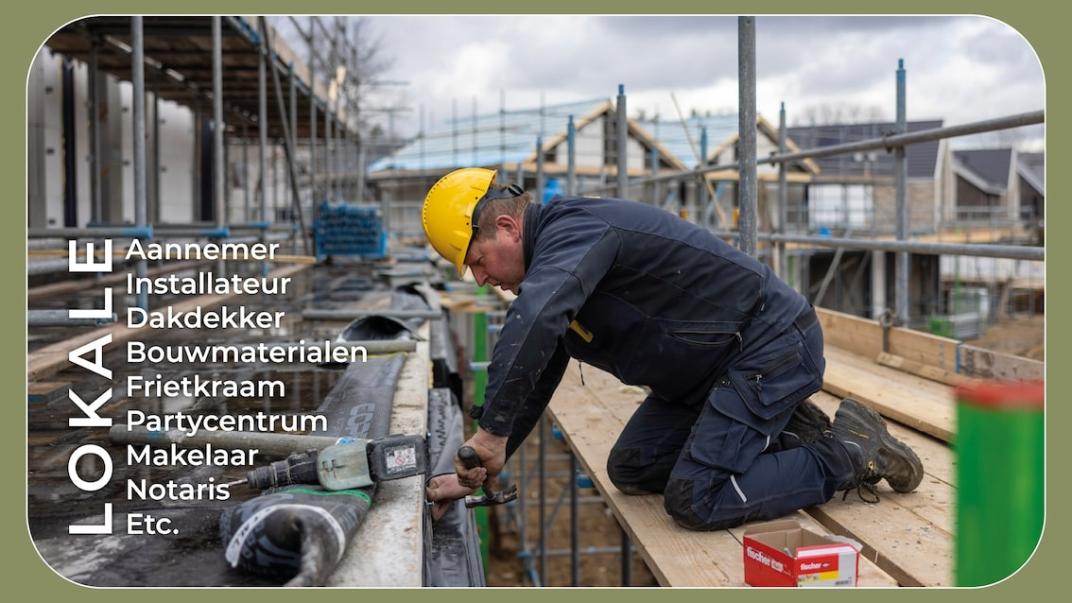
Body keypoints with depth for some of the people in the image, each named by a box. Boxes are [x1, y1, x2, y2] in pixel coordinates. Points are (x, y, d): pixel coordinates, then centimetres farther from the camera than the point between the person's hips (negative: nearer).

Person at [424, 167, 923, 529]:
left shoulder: (574, 228, -23)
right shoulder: (555, 261, 9)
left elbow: (531, 322, -44)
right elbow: (531, 381, 13)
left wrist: (493, 431, -36)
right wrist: (477, 473, 7)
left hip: (772, 346, -10)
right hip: (714, 363, 10)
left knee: (694, 503, -14)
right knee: (631, 470, 11)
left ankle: (850, 453, 0)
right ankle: (782, 435, 16)